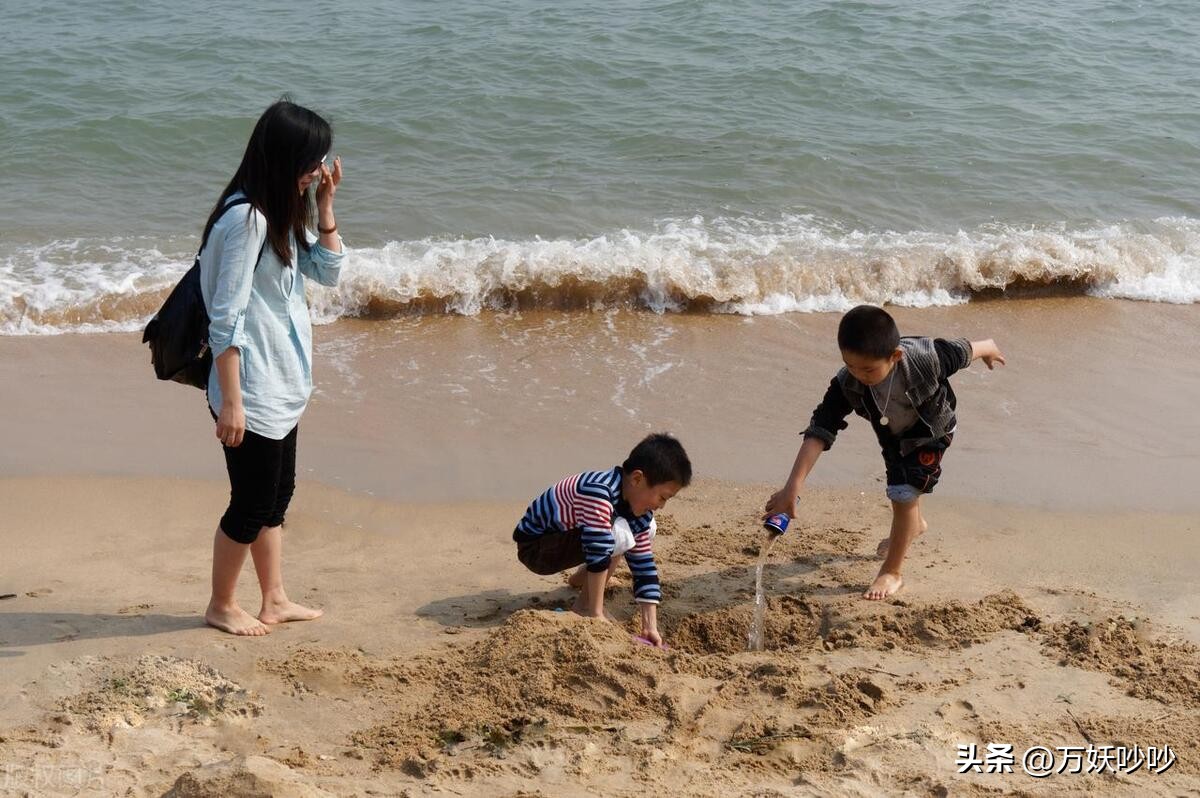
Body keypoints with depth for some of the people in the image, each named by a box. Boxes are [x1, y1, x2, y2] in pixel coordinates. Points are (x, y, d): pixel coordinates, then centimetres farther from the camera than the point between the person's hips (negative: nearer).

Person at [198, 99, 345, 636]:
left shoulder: (282, 215, 7)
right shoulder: (245, 219, -21)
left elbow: (327, 271, 15)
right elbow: (226, 320, -22)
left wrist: (325, 208, 3)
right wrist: (230, 401, -22)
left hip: (282, 390, 10)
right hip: (252, 394, -10)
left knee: (276, 497, 18)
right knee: (251, 505, 4)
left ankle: (274, 601, 30)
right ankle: (221, 607, 21)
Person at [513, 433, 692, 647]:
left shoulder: (641, 512, -5)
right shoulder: (598, 492, -34)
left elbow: (643, 563, -4)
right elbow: (598, 552, -35)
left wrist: (650, 626, -9)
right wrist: (596, 615, -33)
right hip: (533, 546, -9)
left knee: (647, 528, 9)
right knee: (618, 533, -29)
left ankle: (581, 578, 16)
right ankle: (585, 605, -14)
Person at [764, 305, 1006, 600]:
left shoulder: (925, 358, -43)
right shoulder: (846, 385, -38)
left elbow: (960, 350, -22)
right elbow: (819, 431, -40)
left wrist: (988, 348, 2)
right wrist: (793, 486, -48)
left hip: (931, 431, -4)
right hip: (892, 435, 4)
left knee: (904, 494, -13)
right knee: (899, 485, 28)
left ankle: (891, 572, 5)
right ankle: (914, 523, 62)